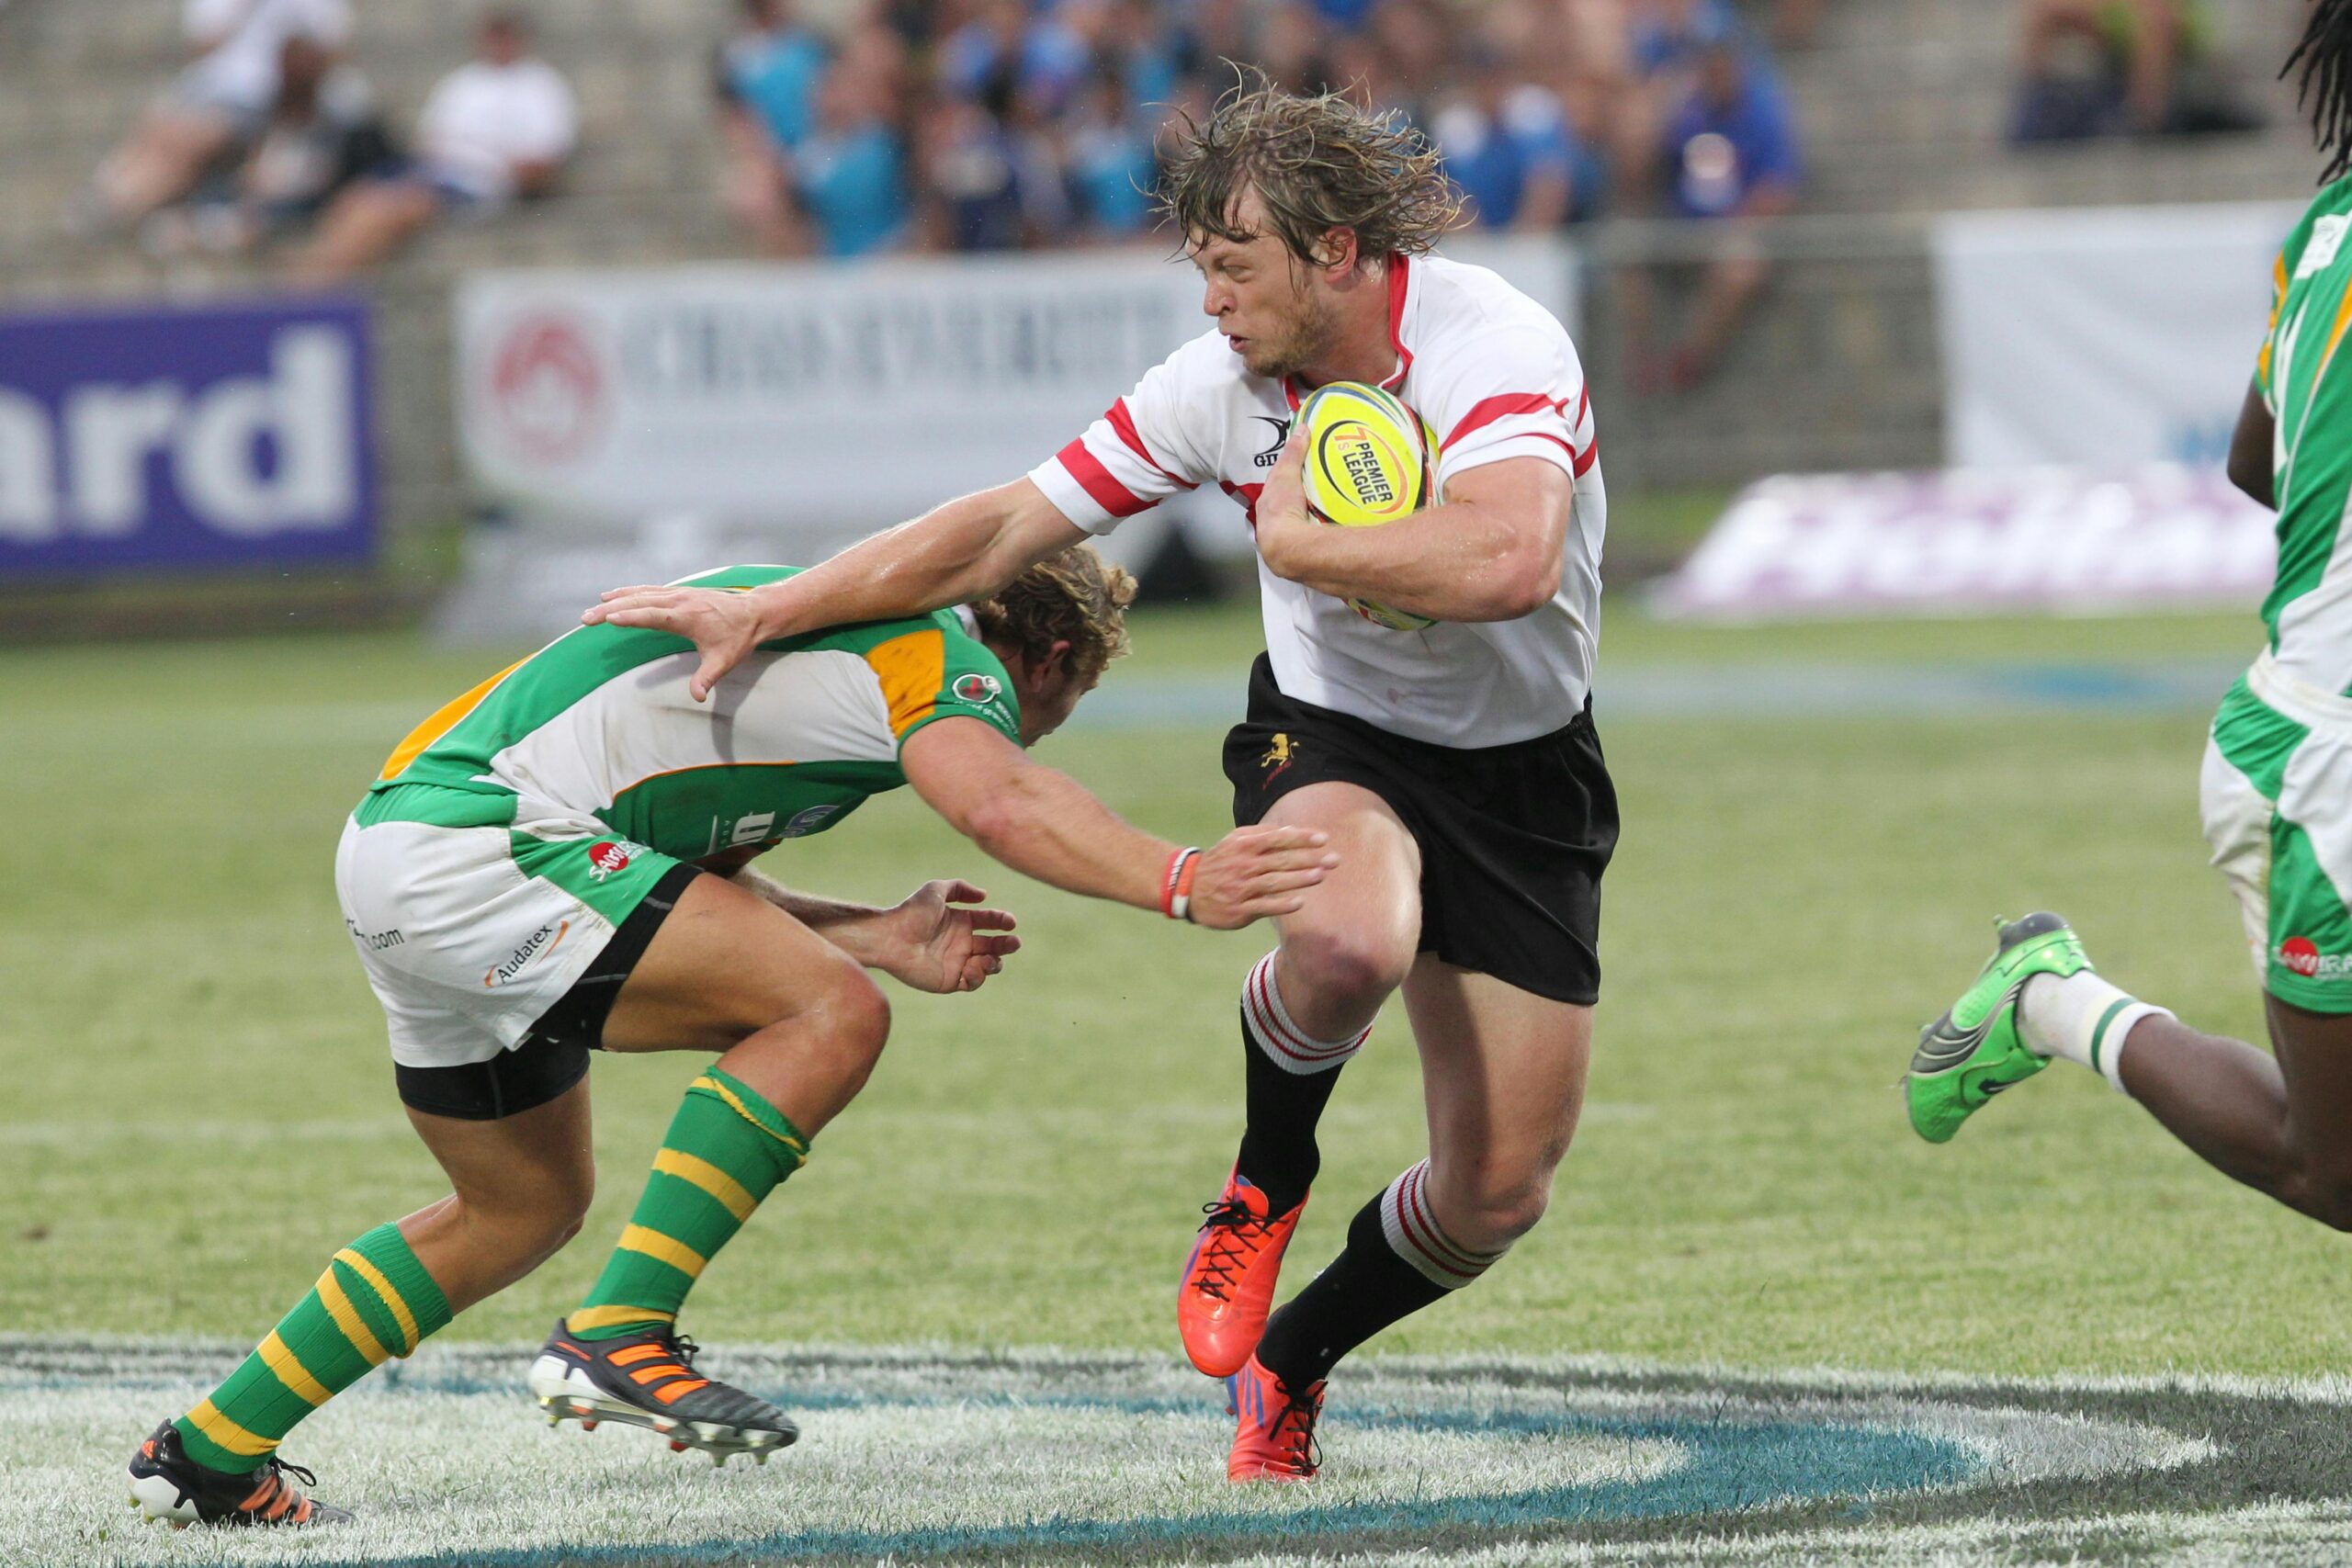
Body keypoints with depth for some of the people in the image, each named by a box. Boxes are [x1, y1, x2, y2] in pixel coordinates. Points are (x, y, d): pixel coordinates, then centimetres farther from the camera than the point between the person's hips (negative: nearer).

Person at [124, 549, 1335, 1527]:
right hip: (474, 848, -11)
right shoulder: (938, 654, -1)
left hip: (397, 851, 11)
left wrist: (878, 936, 20)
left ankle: (209, 1453, 30)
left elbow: (689, 881, 23)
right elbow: (1005, 807, -23)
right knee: (830, 1015, -15)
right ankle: (616, 1338, -17)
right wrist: (1181, 884, -31)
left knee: (525, 1207, 24)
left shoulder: (832, 617, 27)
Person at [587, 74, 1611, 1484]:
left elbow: (1509, 561, -42)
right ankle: (1266, 1184, -5)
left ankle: (1289, 1360, 29)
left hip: (1524, 773, -1)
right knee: (1347, 942, -38)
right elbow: (1007, 527, -4)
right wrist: (762, 612, -7)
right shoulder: (1225, 383, -10)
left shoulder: (1495, 344, -24)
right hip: (1330, 735, 1)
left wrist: (1300, 538, -28)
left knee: (1498, 1195, -2)